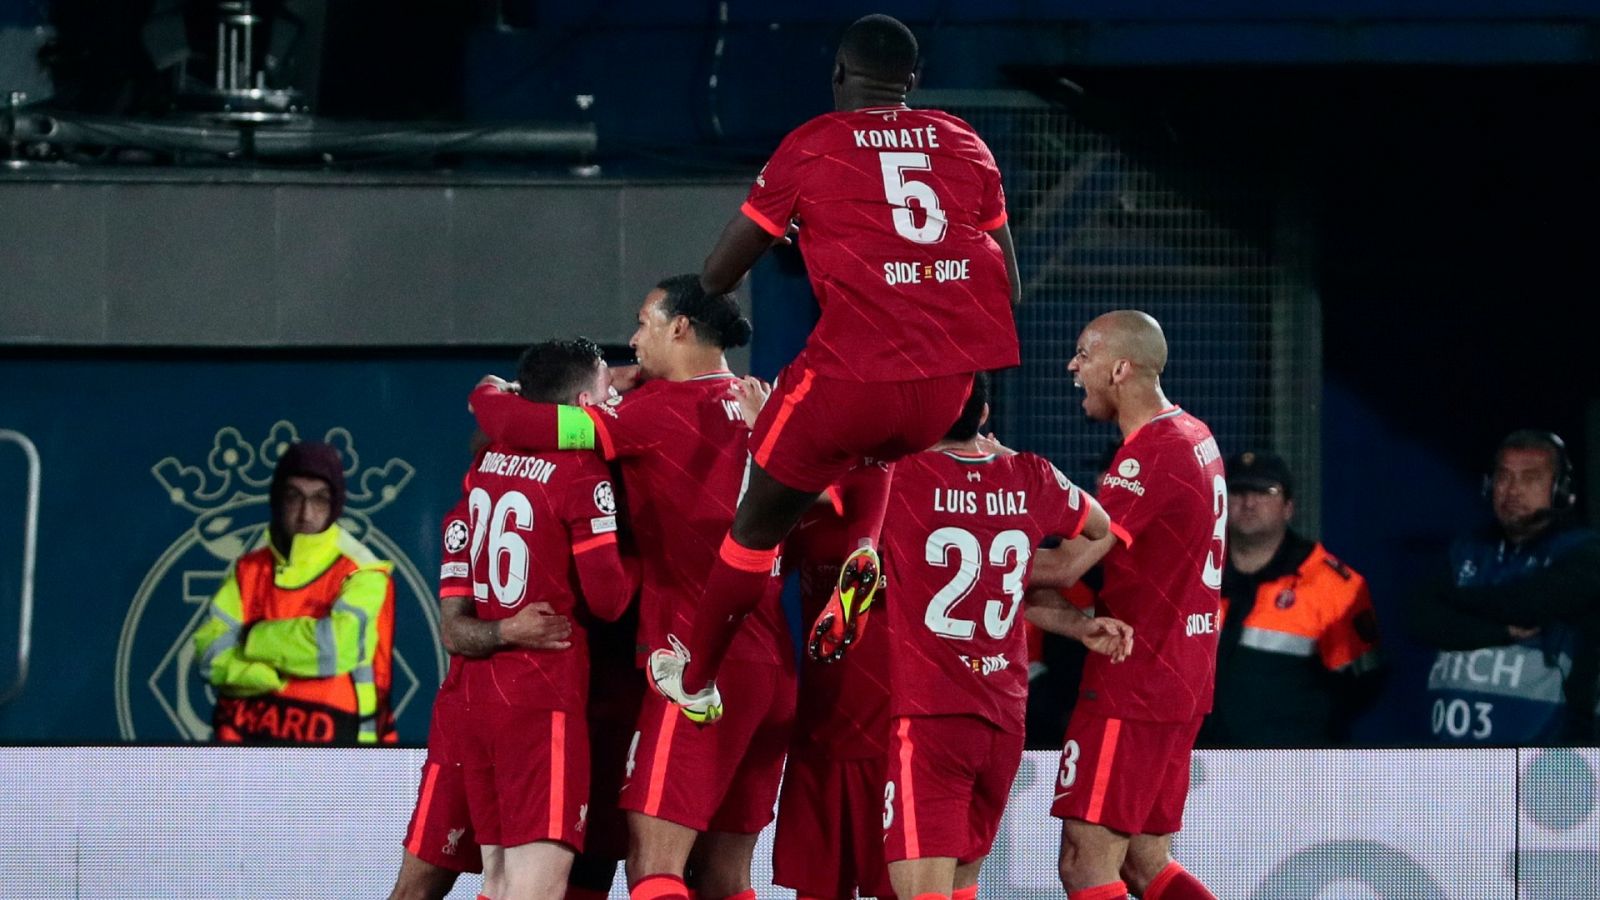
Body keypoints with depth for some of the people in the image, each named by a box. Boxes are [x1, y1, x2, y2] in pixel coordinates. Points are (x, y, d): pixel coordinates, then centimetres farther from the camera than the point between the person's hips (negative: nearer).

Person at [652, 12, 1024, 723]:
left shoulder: (812, 146, 4)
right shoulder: (966, 145, 13)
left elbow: (718, 275, 10)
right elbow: (1007, 280, 17)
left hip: (855, 369, -3)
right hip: (953, 378, 3)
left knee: (761, 519, 17)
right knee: (881, 452, 37)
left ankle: (695, 678, 29)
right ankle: (863, 552, 10)